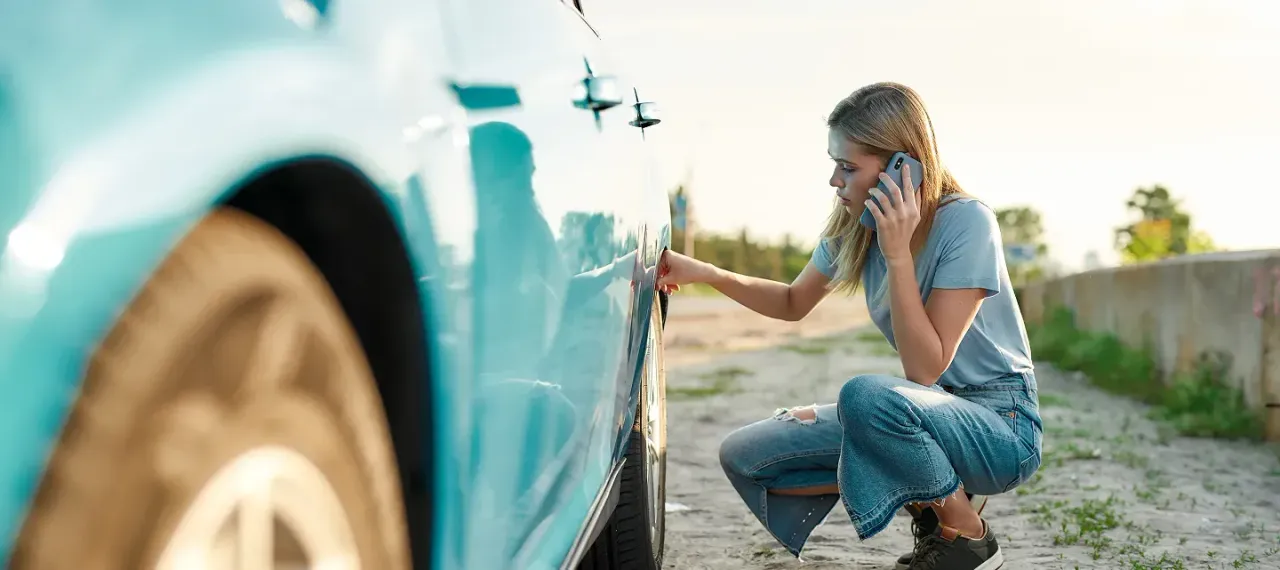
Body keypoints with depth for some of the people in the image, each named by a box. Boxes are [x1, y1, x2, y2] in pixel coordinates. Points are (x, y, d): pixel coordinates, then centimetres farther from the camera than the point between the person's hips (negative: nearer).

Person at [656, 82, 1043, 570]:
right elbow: (795, 303, 16)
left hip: (999, 424, -7)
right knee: (743, 457, -4)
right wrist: (706, 273, 0)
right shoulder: (856, 227, -1)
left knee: (865, 396, -38)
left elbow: (925, 368, -25)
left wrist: (897, 254, -28)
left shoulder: (966, 222, -21)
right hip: (929, 409, 7)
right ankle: (927, 502, 2)